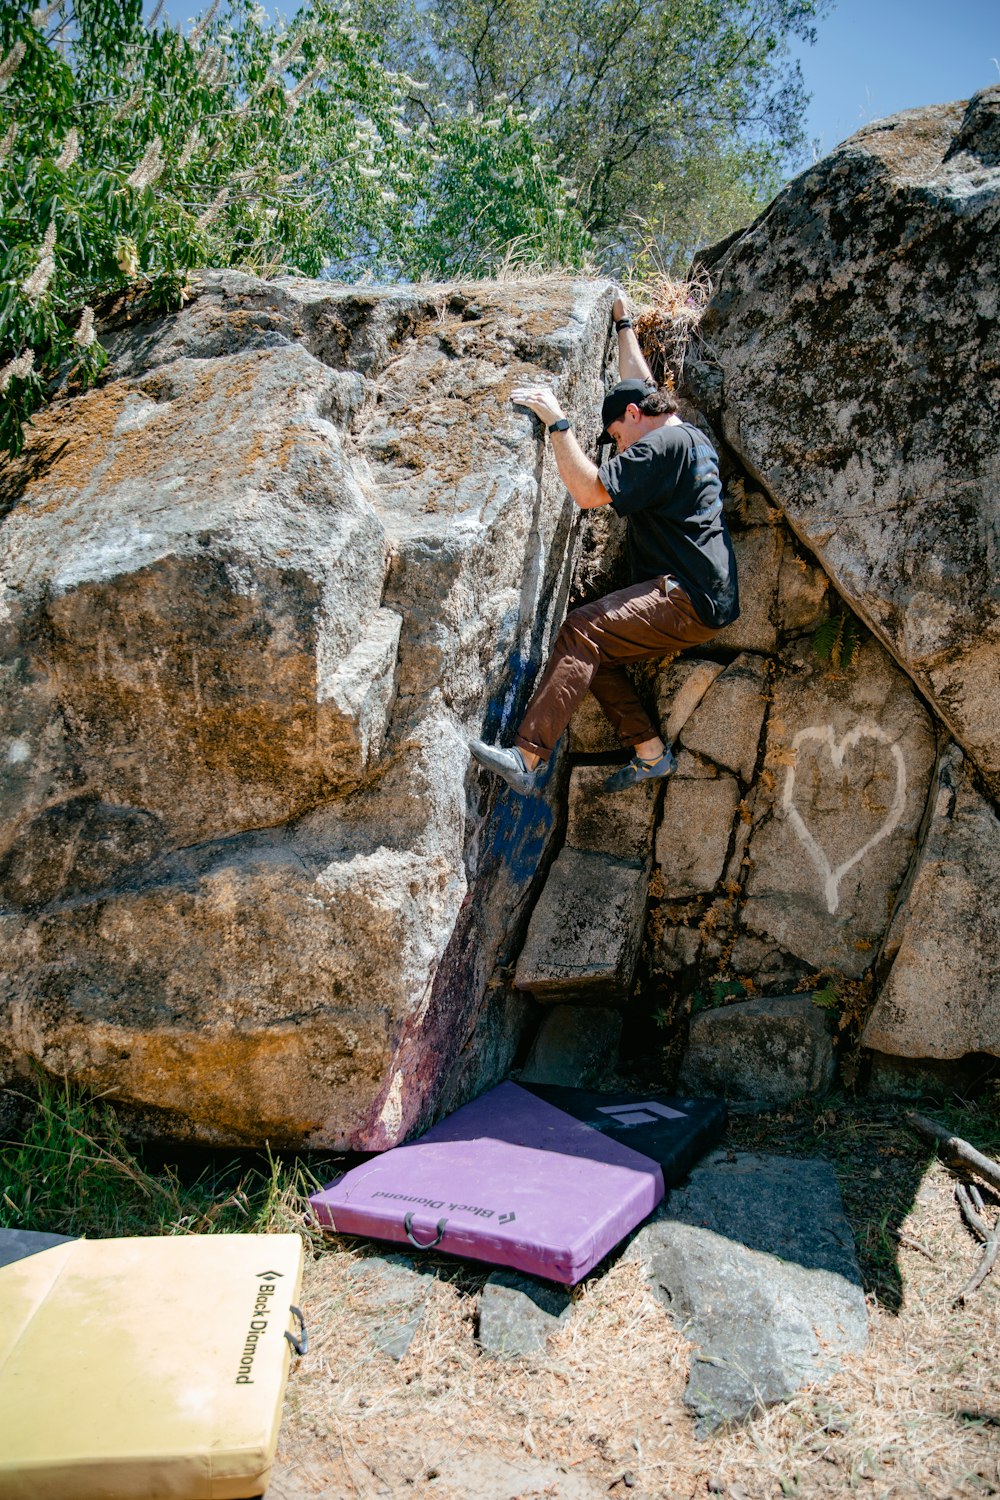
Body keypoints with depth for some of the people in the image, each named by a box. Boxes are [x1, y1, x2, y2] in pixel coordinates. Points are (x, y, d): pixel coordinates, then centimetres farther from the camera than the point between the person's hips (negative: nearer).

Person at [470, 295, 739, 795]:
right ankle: (650, 751, 6)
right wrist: (623, 322, 46)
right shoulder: (691, 437, 22)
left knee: (582, 632, -23)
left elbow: (589, 491, -17)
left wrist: (557, 422, -9)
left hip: (687, 601, -10)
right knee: (594, 652, 10)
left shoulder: (660, 445, -8)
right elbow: (637, 384, 38)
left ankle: (526, 758, -33)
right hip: (703, 604, 10)